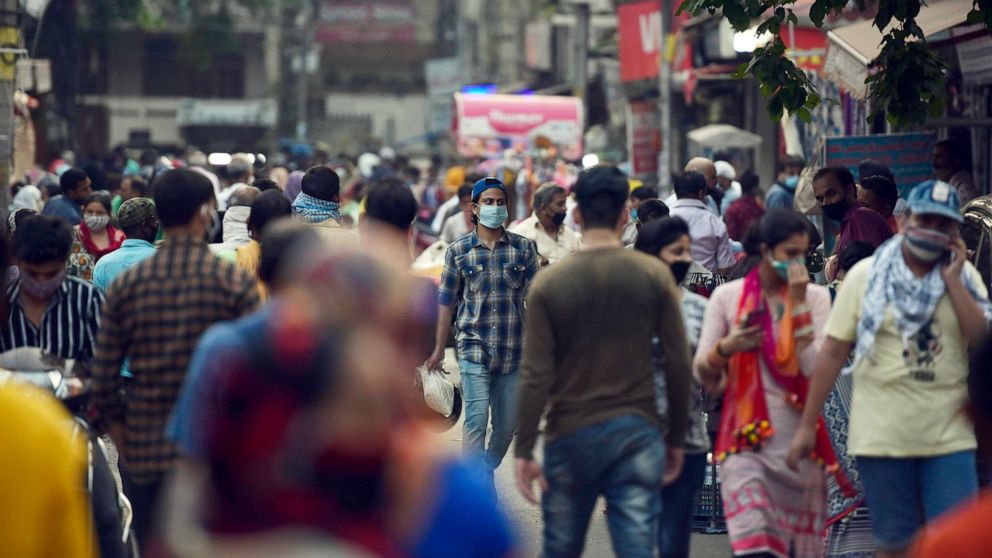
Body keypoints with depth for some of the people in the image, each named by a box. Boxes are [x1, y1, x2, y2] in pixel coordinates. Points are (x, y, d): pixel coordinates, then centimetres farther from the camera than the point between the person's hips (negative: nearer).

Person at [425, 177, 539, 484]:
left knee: (507, 426, 8)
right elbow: (446, 302, 7)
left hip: (513, 351, 2)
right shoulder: (458, 251, 3)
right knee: (476, 421, -13)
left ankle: (487, 473, 31)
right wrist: (439, 349, 6)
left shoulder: (524, 248, 6)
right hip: (474, 348, -2)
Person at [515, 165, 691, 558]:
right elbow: (678, 366, -2)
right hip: (636, 433, 0)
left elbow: (535, 377, -7)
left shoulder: (549, 283, -3)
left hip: (570, 436, 0)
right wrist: (676, 439, 9)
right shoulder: (653, 276, -2)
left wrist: (524, 451, -1)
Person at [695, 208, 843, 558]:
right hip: (746, 438, -1)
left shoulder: (815, 297, 6)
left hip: (798, 438, 2)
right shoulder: (728, 296, 5)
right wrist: (724, 349, -13)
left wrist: (798, 302, -10)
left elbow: (815, 367, -9)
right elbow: (704, 377, 7)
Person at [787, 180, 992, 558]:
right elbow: (833, 353, 1)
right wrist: (807, 425, -2)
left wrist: (952, 279, -10)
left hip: (949, 439, 1)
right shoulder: (866, 275, 1)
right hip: (881, 438, -1)